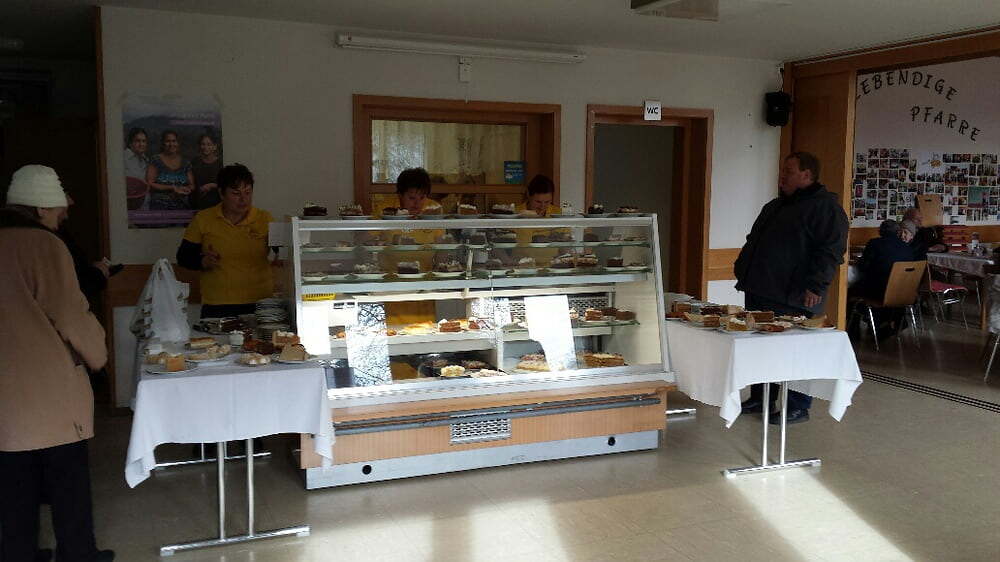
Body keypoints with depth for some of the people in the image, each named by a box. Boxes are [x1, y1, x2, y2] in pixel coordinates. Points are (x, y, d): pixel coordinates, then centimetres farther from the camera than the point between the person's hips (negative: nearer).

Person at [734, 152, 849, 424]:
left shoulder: (826, 207, -7)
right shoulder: (775, 206, 21)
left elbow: (831, 251, -15)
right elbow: (753, 242, 30)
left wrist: (814, 286, -22)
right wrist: (742, 271, 21)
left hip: (793, 299, -9)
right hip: (760, 291, 9)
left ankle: (798, 407, 8)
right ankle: (760, 398, 25)